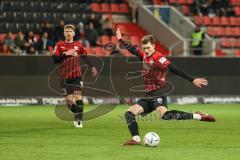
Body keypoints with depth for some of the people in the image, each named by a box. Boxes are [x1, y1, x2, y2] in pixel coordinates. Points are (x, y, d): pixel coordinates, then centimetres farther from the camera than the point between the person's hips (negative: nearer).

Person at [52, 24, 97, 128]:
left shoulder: (79, 45, 6)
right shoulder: (59, 45, 3)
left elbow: (85, 57, 22)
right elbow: (55, 59, -7)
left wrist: (92, 67, 19)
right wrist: (65, 54, -17)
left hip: (76, 76, 0)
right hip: (64, 77, 0)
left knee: (78, 98, -14)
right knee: (69, 102, -1)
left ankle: (79, 120, -8)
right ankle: (77, 115, 26)